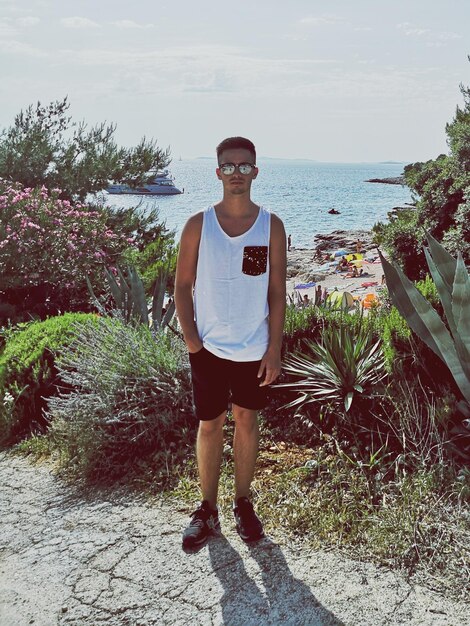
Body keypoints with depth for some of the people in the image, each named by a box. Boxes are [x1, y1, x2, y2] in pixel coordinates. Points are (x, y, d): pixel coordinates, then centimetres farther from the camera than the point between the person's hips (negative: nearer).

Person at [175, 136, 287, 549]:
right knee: (210, 425, 9)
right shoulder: (198, 225, -3)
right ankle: (208, 510, 24)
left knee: (247, 421, 13)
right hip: (209, 348, 0)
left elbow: (277, 293, -2)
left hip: (255, 349, 1)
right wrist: (190, 338, -9)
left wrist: (274, 350, -6)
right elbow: (183, 286, 0)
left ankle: (243, 503, 30)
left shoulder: (271, 227, -2)